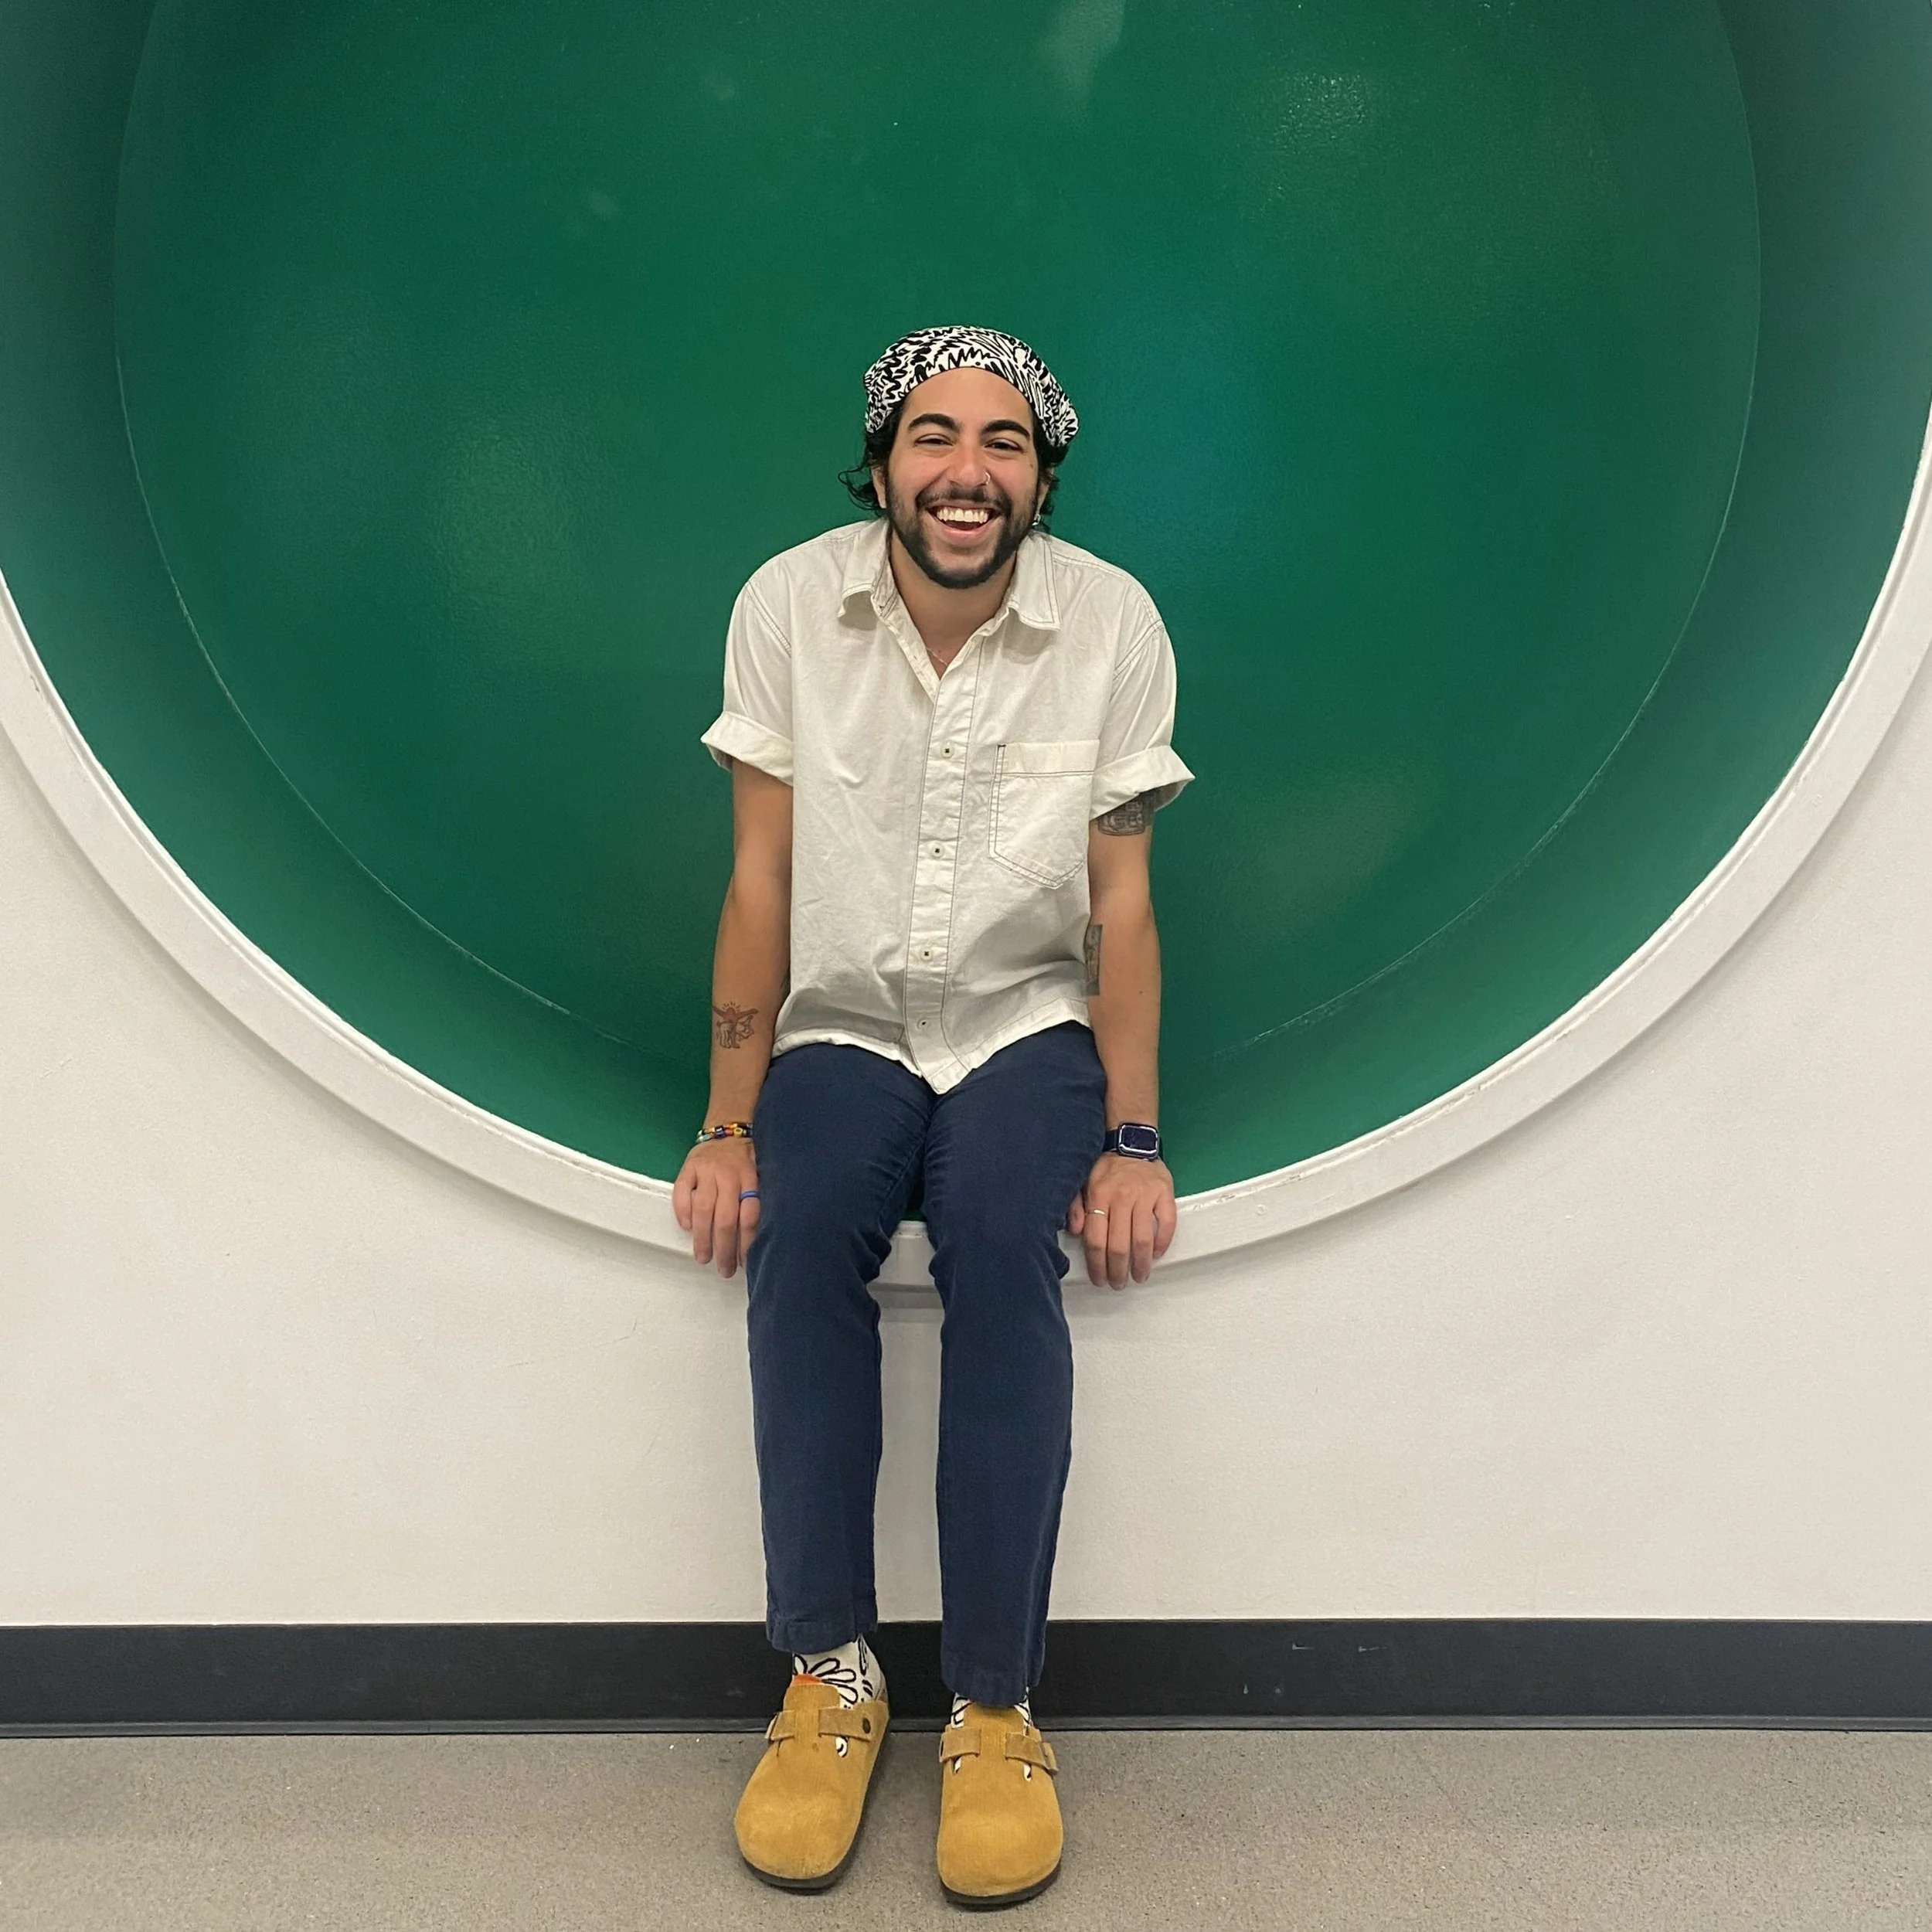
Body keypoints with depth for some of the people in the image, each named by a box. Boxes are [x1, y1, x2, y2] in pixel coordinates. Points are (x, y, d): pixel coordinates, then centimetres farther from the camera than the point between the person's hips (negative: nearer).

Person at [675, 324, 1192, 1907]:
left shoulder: (1115, 623, -6)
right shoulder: (787, 606, -6)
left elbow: (1121, 905, -4)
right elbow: (762, 883, -4)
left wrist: (1133, 1143, -10)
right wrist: (728, 1129, -8)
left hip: (1028, 1026, 0)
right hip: (841, 1026, 1)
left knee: (1000, 1245, -30)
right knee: (800, 1240, -29)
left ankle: (998, 1711, -17)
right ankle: (829, 1677, -13)